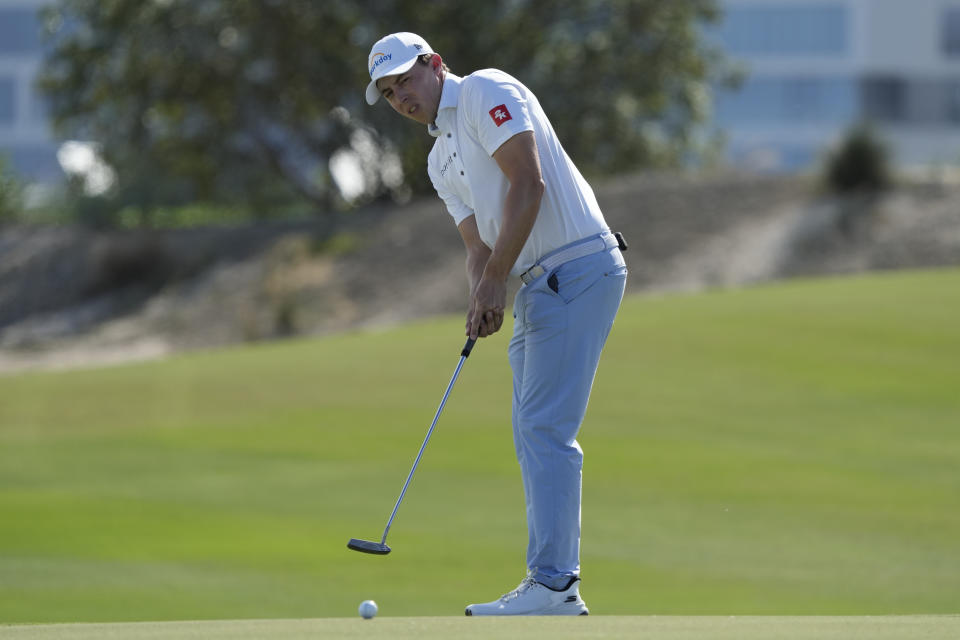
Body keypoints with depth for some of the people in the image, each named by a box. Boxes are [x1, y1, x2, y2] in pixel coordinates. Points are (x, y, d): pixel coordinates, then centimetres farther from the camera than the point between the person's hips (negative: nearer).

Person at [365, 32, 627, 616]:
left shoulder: (486, 92, -6)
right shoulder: (440, 162, 22)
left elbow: (528, 185, -16)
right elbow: (479, 245, 15)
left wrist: (495, 279, -15)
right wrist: (483, 297, -7)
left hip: (578, 270, -10)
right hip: (540, 285, 10)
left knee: (545, 428, -14)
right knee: (535, 435, 9)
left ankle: (552, 584, -16)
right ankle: (554, 585, 11)